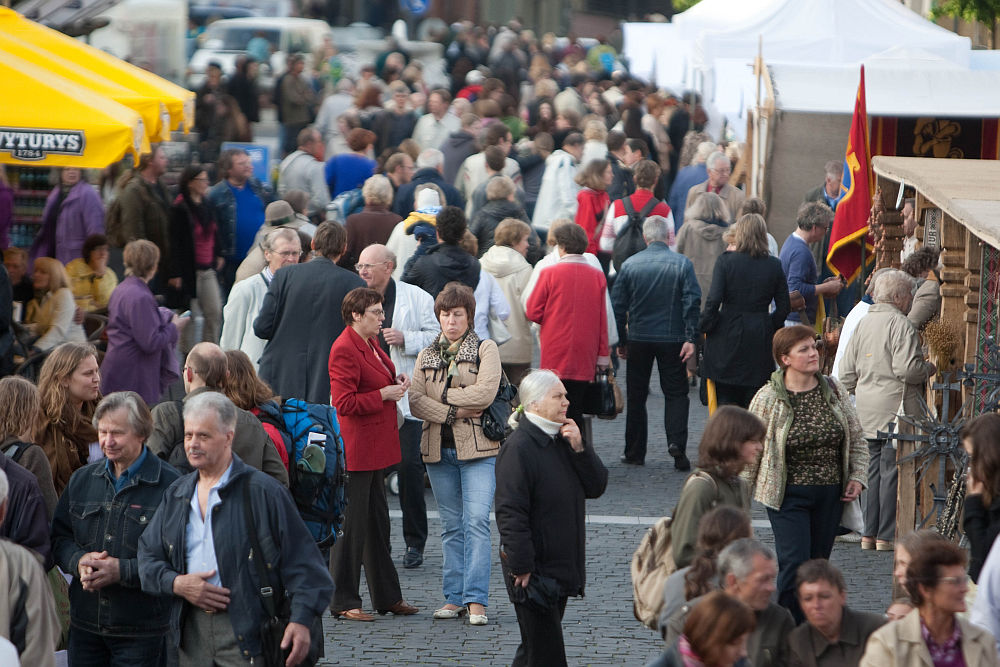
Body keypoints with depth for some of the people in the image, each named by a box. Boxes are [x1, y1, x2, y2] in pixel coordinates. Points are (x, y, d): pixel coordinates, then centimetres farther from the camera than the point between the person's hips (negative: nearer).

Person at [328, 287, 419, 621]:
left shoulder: (369, 343, 14)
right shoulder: (344, 349, -17)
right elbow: (344, 404, -22)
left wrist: (396, 382, 10)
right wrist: (385, 394, -17)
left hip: (375, 448, 10)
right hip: (356, 450, -10)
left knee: (377, 521, 16)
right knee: (352, 524, -4)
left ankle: (387, 597, 23)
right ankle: (343, 602, 3)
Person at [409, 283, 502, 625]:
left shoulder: (486, 349, 4)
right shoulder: (427, 356, 14)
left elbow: (485, 392, -12)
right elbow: (415, 401, 1)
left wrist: (443, 395, -5)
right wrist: (452, 412, -11)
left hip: (477, 448, -4)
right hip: (438, 450, 4)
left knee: (476, 520, -13)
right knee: (451, 525, 8)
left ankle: (476, 599, -15)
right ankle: (454, 596, 11)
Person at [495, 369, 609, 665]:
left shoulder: (562, 440, 10)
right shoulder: (518, 447, -17)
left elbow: (597, 486, 7)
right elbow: (510, 513, -20)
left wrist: (579, 449, -8)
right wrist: (521, 568, -21)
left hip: (563, 566, 9)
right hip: (534, 572, -9)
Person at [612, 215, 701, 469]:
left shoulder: (629, 265, -1)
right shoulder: (682, 264, -4)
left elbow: (618, 305, 2)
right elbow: (692, 302, -10)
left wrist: (621, 341, 9)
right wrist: (691, 338, -8)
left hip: (638, 338, 1)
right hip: (672, 340, -1)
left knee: (636, 396, 11)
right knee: (676, 393, 6)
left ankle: (634, 452, 14)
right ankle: (676, 442, -14)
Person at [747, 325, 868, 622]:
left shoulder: (834, 390, 4)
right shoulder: (768, 399, -8)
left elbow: (857, 439, 14)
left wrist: (857, 476, 1)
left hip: (830, 495, 4)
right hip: (789, 495, -4)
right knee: (795, 565, -14)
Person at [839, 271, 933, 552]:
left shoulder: (863, 323, 13)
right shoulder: (900, 325, -11)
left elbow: (846, 372, 14)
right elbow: (907, 368, -21)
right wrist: (929, 369, -2)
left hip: (867, 411, 8)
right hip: (895, 407, -8)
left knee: (874, 469, 13)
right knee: (892, 470, -4)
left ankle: (868, 534, 14)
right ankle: (887, 536, -3)